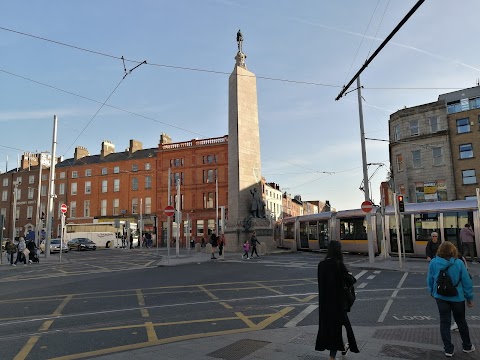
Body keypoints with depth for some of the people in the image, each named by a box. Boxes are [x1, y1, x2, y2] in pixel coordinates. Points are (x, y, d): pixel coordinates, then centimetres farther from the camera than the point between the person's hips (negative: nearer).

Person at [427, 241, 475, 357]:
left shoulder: (433, 262, -10)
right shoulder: (459, 263, -16)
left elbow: (430, 280, 1)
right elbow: (466, 282, -10)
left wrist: (432, 292, 18)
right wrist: (469, 297, 3)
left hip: (441, 297, 1)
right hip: (457, 297, -1)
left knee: (444, 322, 11)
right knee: (461, 321, 20)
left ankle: (448, 350, 16)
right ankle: (467, 346, 37)